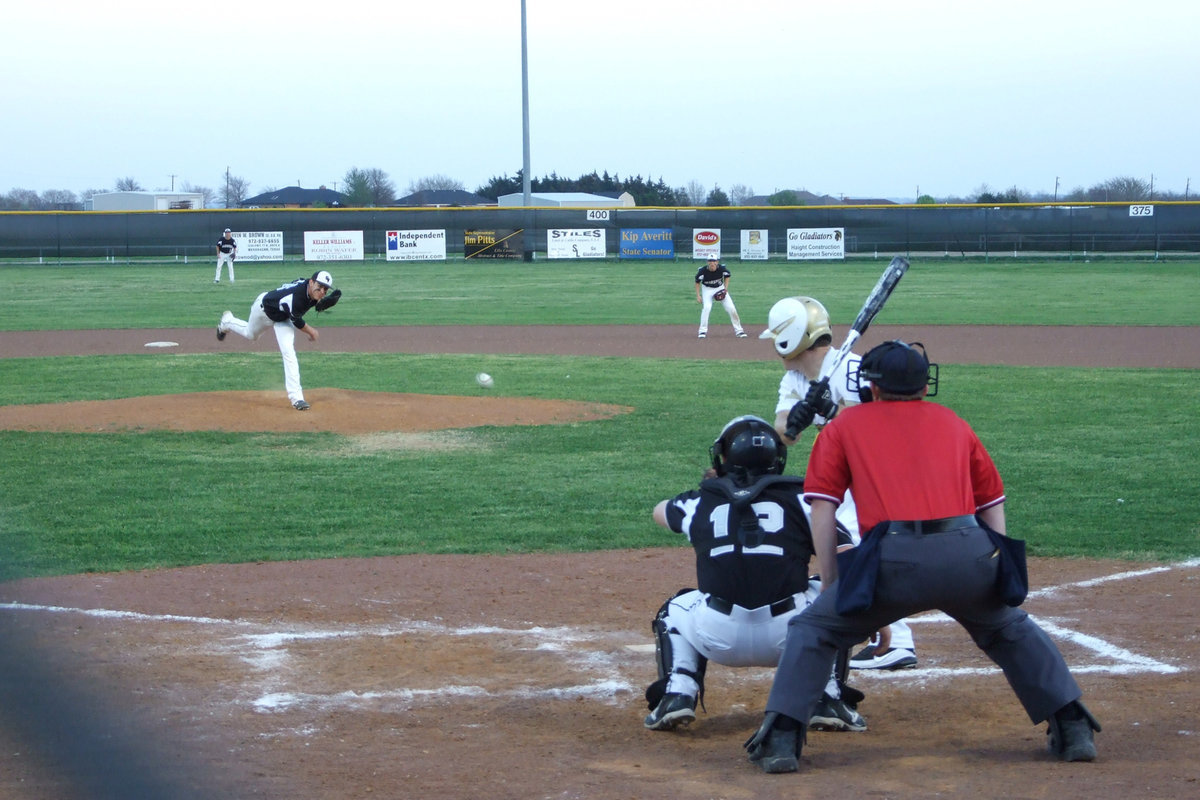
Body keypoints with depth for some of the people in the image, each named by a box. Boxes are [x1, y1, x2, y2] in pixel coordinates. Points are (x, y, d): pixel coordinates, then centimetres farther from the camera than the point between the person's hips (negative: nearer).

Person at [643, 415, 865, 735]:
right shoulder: (799, 499, 9)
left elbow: (659, 511, 40)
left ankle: (677, 694, 10)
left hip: (719, 638, 1)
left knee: (673, 613, 34)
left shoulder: (701, 503, 15)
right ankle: (827, 700, 14)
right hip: (790, 635, -1)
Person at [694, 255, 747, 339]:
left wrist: (726, 288, -7)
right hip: (707, 289, -2)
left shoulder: (722, 268, -21)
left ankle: (738, 330, 11)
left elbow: (727, 275, 2)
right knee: (706, 307, -25)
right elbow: (697, 282, -8)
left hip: (720, 288, 2)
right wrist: (698, 295, -12)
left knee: (731, 308, -3)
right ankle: (702, 331, -16)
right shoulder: (702, 271, -25)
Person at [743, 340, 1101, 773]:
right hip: (968, 556, 3)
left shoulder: (845, 425, 20)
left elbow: (822, 507, 12)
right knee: (1012, 630, 29)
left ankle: (781, 738, 4)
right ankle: (1073, 730, 25)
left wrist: (831, 584, 16)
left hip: (892, 560, -3)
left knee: (812, 629, 16)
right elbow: (993, 503, 25)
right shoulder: (953, 422, 27)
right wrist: (999, 572, 29)